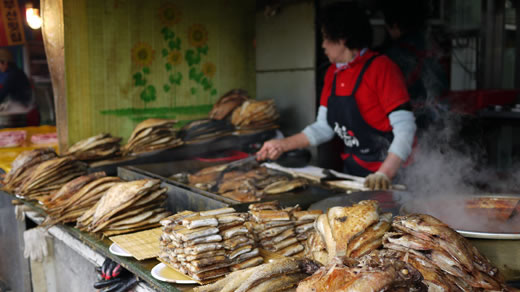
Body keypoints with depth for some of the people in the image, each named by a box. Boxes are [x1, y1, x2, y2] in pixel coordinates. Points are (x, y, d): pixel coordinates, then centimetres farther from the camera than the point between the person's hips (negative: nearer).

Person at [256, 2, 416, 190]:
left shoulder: (380, 67, -16)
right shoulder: (332, 73, 6)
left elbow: (405, 127, -21)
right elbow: (324, 128, 10)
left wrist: (385, 174, -33)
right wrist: (283, 145, 3)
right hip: (352, 170, 6)